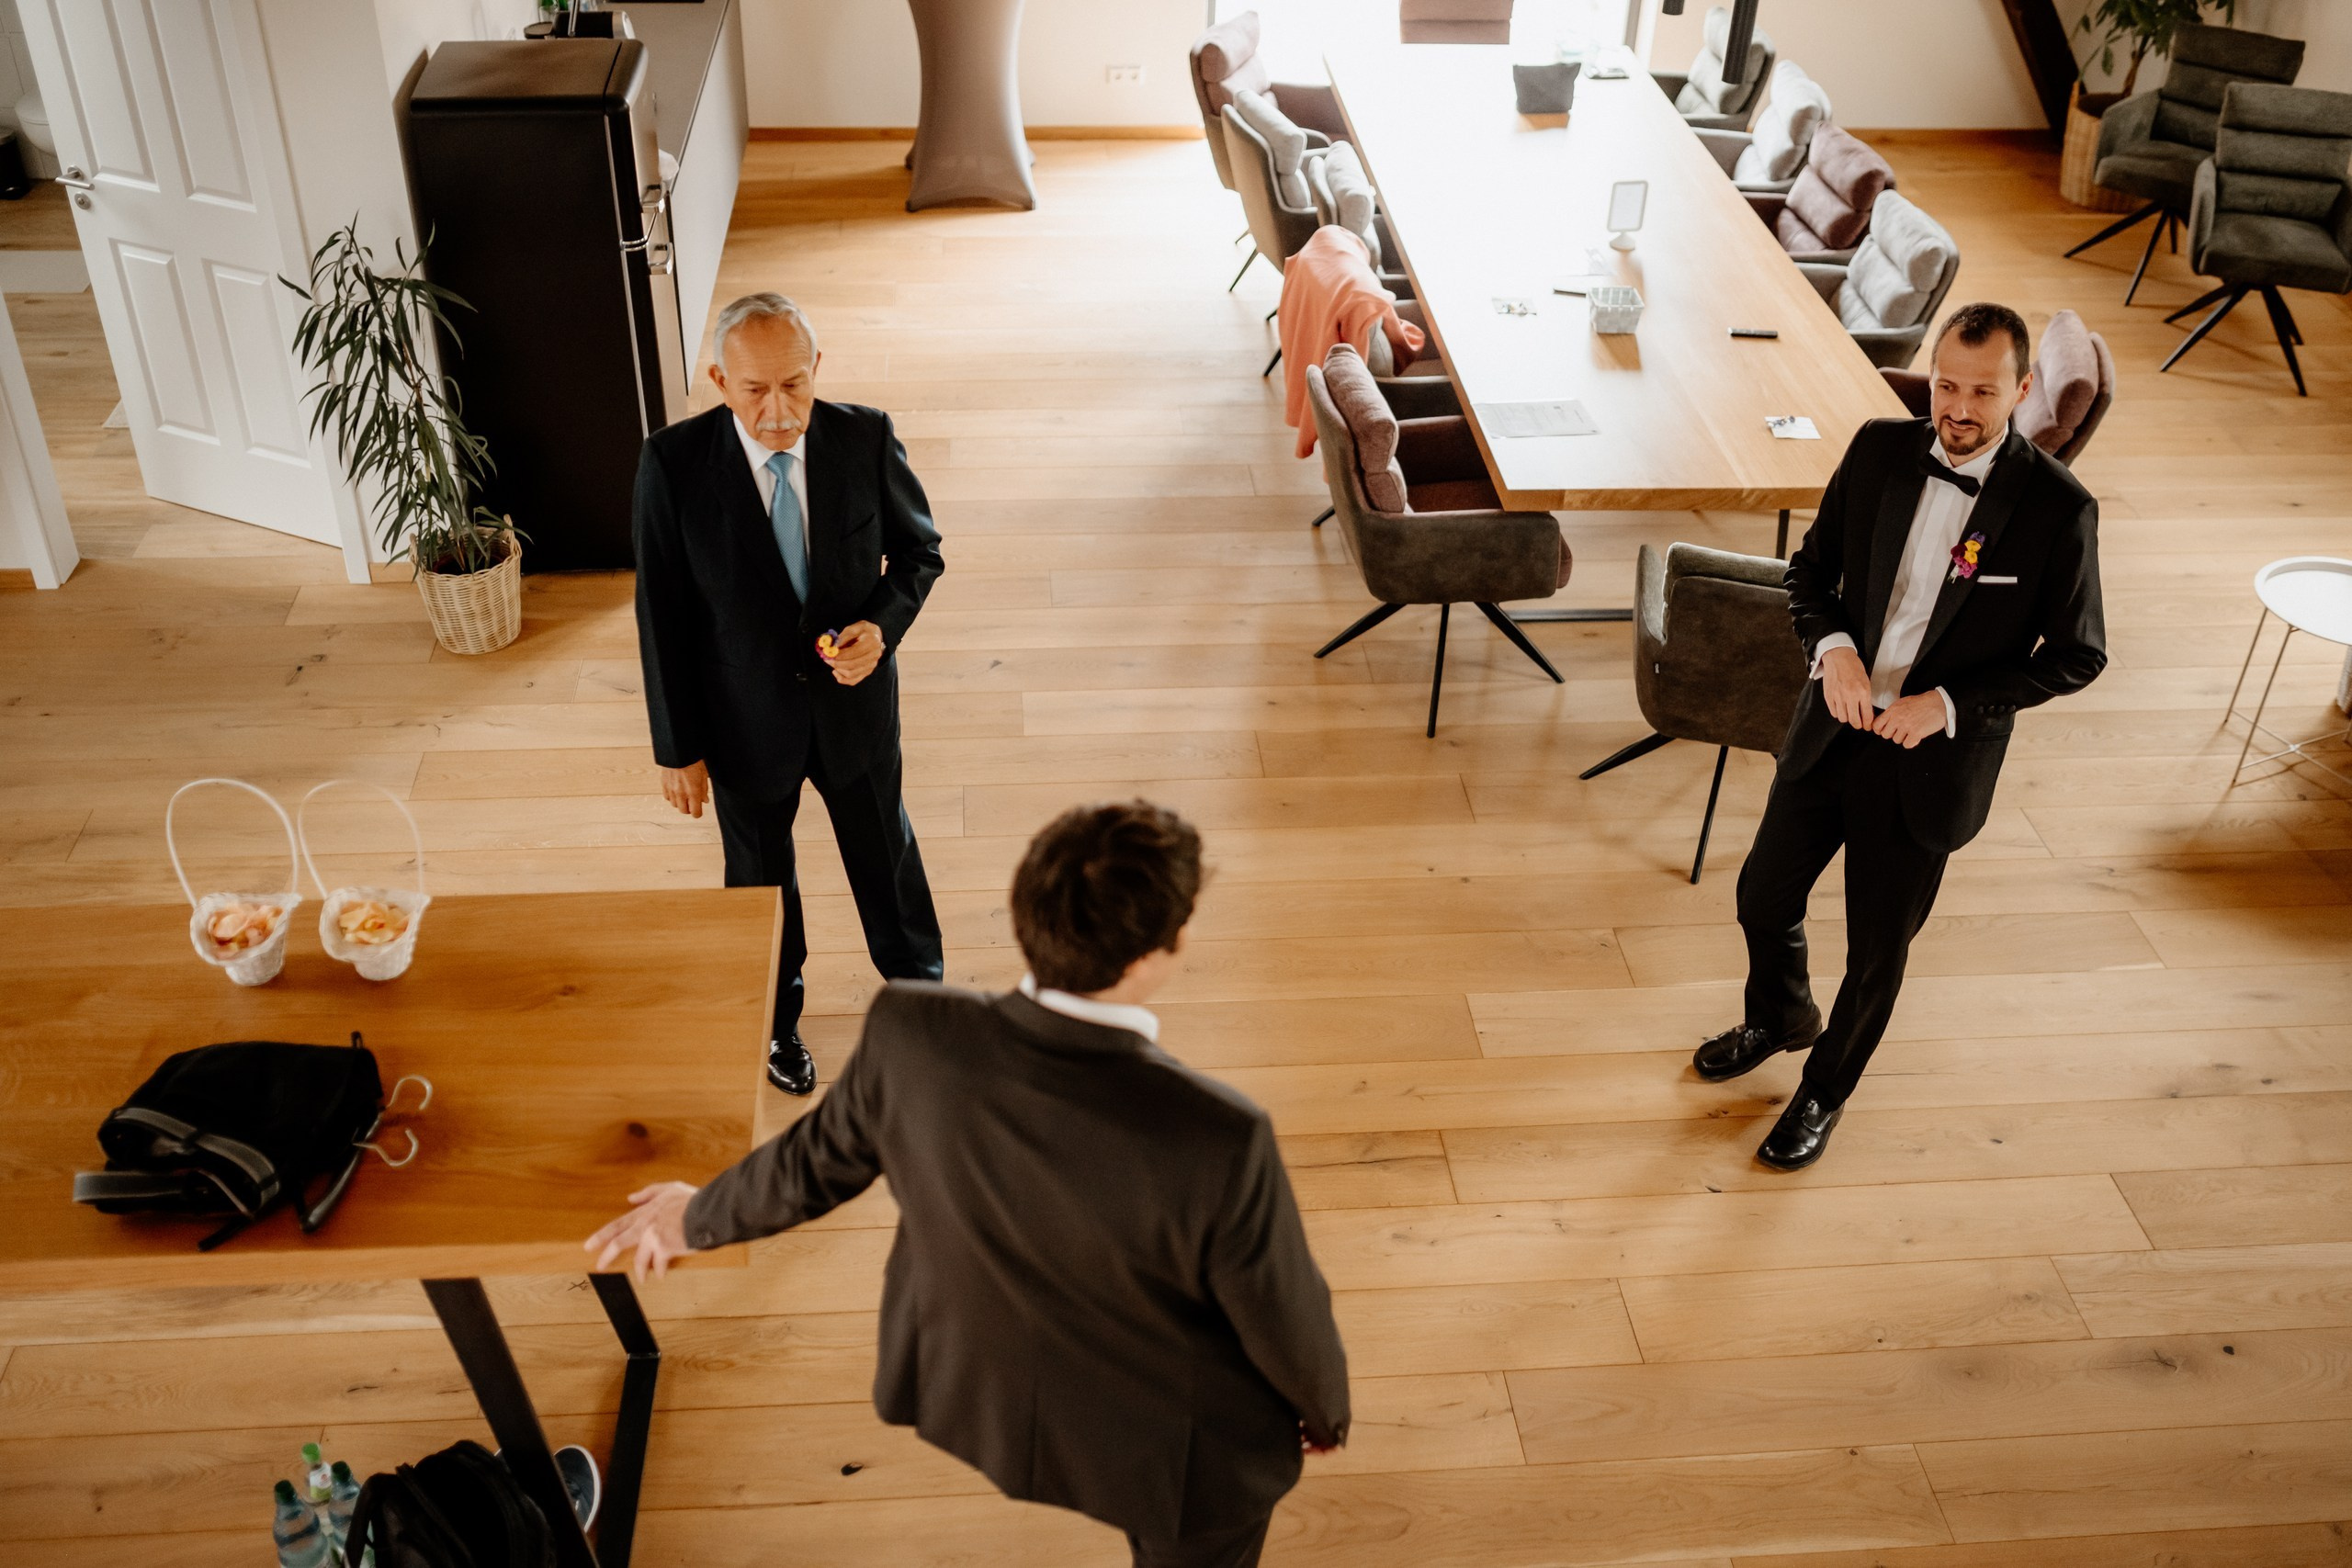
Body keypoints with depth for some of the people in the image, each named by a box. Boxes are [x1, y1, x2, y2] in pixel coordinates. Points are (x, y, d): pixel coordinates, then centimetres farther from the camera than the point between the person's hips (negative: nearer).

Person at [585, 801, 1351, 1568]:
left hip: (968, 1391, 4)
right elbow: (1282, 1320, -21)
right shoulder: (1217, 1143, -40)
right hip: (1177, 1447, -4)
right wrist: (1326, 1406, 4)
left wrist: (704, 1216, 14)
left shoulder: (910, 1035, -30)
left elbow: (819, 1160, -9)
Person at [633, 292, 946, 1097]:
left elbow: (920, 552, -2)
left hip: (855, 699, 1)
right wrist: (678, 748, -8)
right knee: (760, 875, 22)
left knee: (885, 851, 24)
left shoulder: (866, 437, -18)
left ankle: (918, 985, 54)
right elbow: (663, 614, -13)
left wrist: (883, 624, -23)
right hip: (747, 720, -1)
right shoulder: (673, 464, -22)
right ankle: (777, 1017, 51)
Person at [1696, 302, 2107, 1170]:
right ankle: (1780, 1018, 51)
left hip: (1930, 762, -4)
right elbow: (1812, 566, 6)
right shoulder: (1880, 449, -6)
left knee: (1876, 952, 11)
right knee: (1764, 899, 19)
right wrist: (1833, 648, -14)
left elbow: (2077, 655, -9)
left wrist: (1949, 703, -19)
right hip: (1833, 730, 4)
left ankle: (1825, 1090, 38)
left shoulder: (2058, 509, -17)